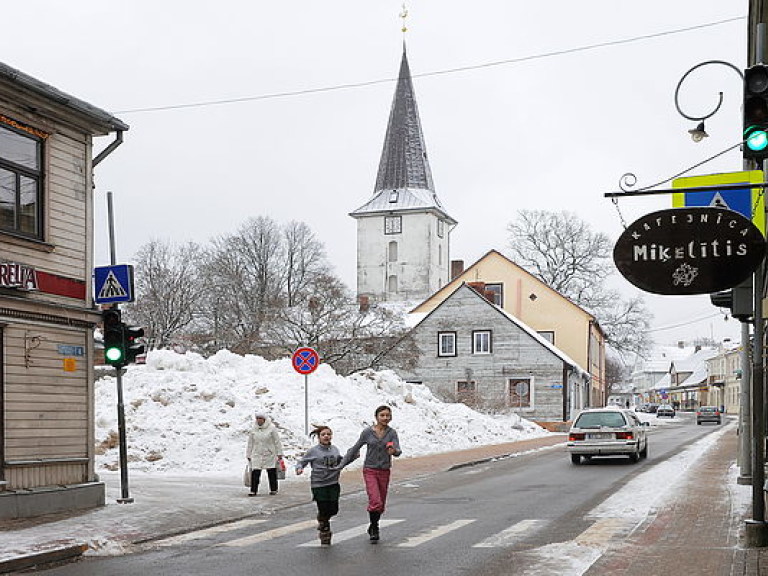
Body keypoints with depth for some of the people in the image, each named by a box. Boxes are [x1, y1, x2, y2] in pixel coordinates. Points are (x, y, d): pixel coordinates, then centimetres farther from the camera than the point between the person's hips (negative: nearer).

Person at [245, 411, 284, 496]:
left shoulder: (271, 428, -6)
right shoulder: (253, 429, 3)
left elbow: (277, 441, -2)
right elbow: (250, 443, 10)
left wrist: (279, 454, -3)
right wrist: (248, 455, 11)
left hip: (269, 454, -2)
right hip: (257, 455, 2)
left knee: (272, 473, 7)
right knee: (255, 473, -6)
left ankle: (273, 489, 20)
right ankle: (253, 490, 0)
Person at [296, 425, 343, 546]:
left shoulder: (335, 450, 9)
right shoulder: (313, 451, -4)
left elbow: (340, 463, 22)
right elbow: (301, 462, 1)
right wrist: (299, 468, -20)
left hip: (333, 483, 4)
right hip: (318, 485, -4)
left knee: (333, 509, 1)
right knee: (323, 510, -3)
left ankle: (322, 521, 35)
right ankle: (325, 534, 18)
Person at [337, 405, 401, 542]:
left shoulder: (392, 433, -3)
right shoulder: (367, 432, -5)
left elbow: (398, 450, -16)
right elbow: (355, 448, 4)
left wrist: (394, 451, -41)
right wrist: (342, 464, 6)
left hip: (384, 471, 2)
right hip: (370, 470, -2)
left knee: (381, 504, 12)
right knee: (375, 501, -17)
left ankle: (373, 527, 35)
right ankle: (374, 528, 2)